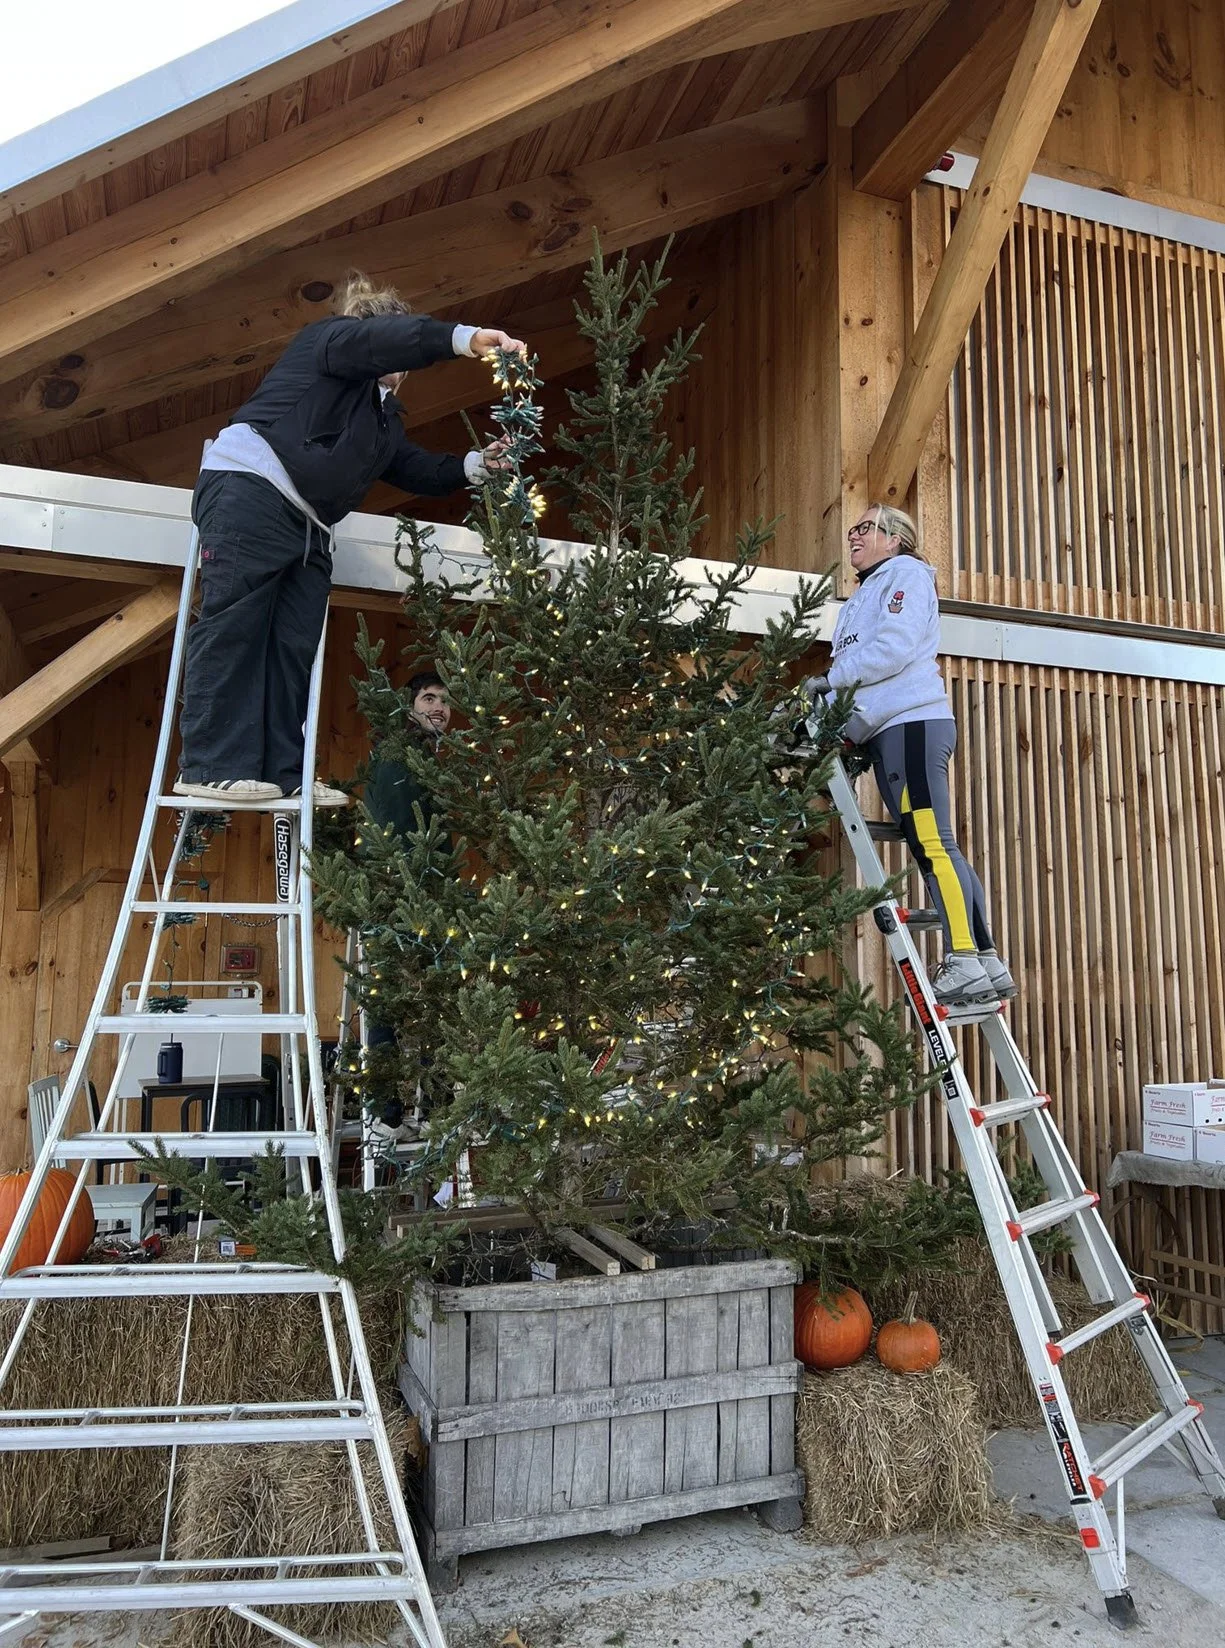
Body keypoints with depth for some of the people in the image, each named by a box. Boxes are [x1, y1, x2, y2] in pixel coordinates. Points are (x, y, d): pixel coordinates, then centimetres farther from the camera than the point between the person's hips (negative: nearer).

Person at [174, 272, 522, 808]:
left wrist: (474, 465, 13)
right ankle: (212, 768, -17)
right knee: (233, 629, -14)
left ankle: (282, 773, -1)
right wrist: (465, 338, -21)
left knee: (294, 648, 0)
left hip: (306, 526, 9)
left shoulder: (382, 412, 29)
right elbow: (385, 339, -15)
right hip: (249, 492, -9)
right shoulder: (327, 340, 5)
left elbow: (414, 468, 26)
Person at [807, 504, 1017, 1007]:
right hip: (886, 731, 9)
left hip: (913, 723, -9)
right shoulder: (861, 598, 30)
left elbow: (894, 646, -12)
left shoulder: (906, 573, 4)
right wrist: (817, 705, 5)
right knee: (932, 848, 2)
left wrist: (832, 677, -6)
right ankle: (987, 963, 2)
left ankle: (965, 963, -18)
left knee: (932, 843, -16)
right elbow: (857, 671, 21)